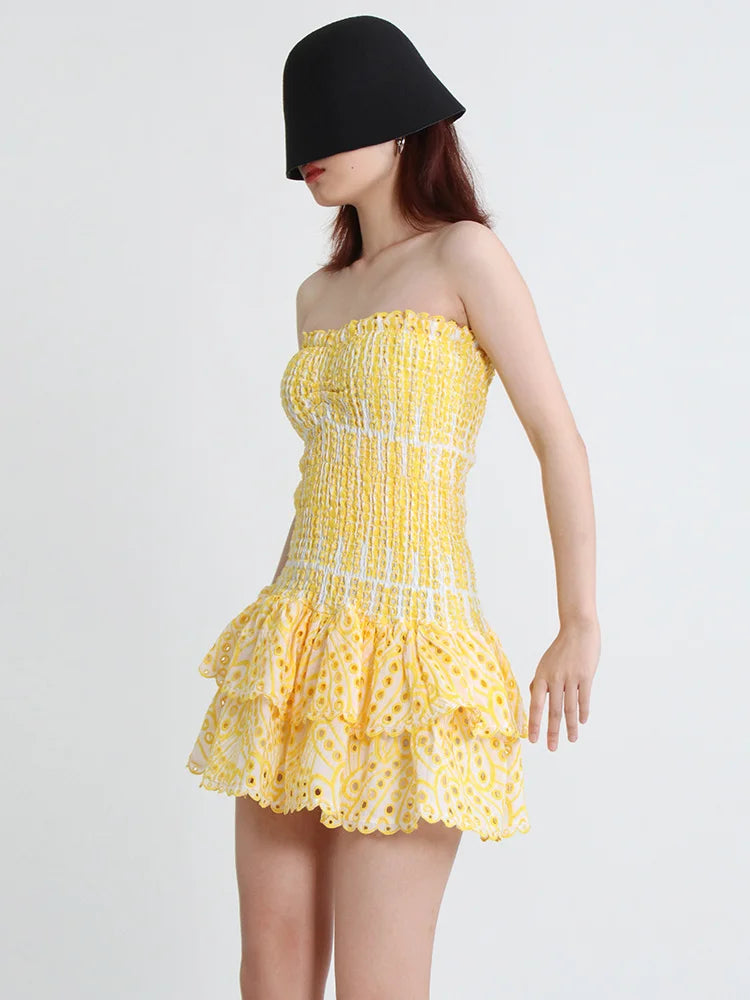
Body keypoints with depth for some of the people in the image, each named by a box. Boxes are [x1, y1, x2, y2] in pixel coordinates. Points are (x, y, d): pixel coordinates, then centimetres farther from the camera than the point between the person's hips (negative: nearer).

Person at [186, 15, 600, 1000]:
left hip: (405, 657, -7)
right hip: (299, 653, 7)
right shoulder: (319, 295, 14)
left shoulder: (465, 255, -5)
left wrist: (581, 624, -6)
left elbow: (559, 439, -5)